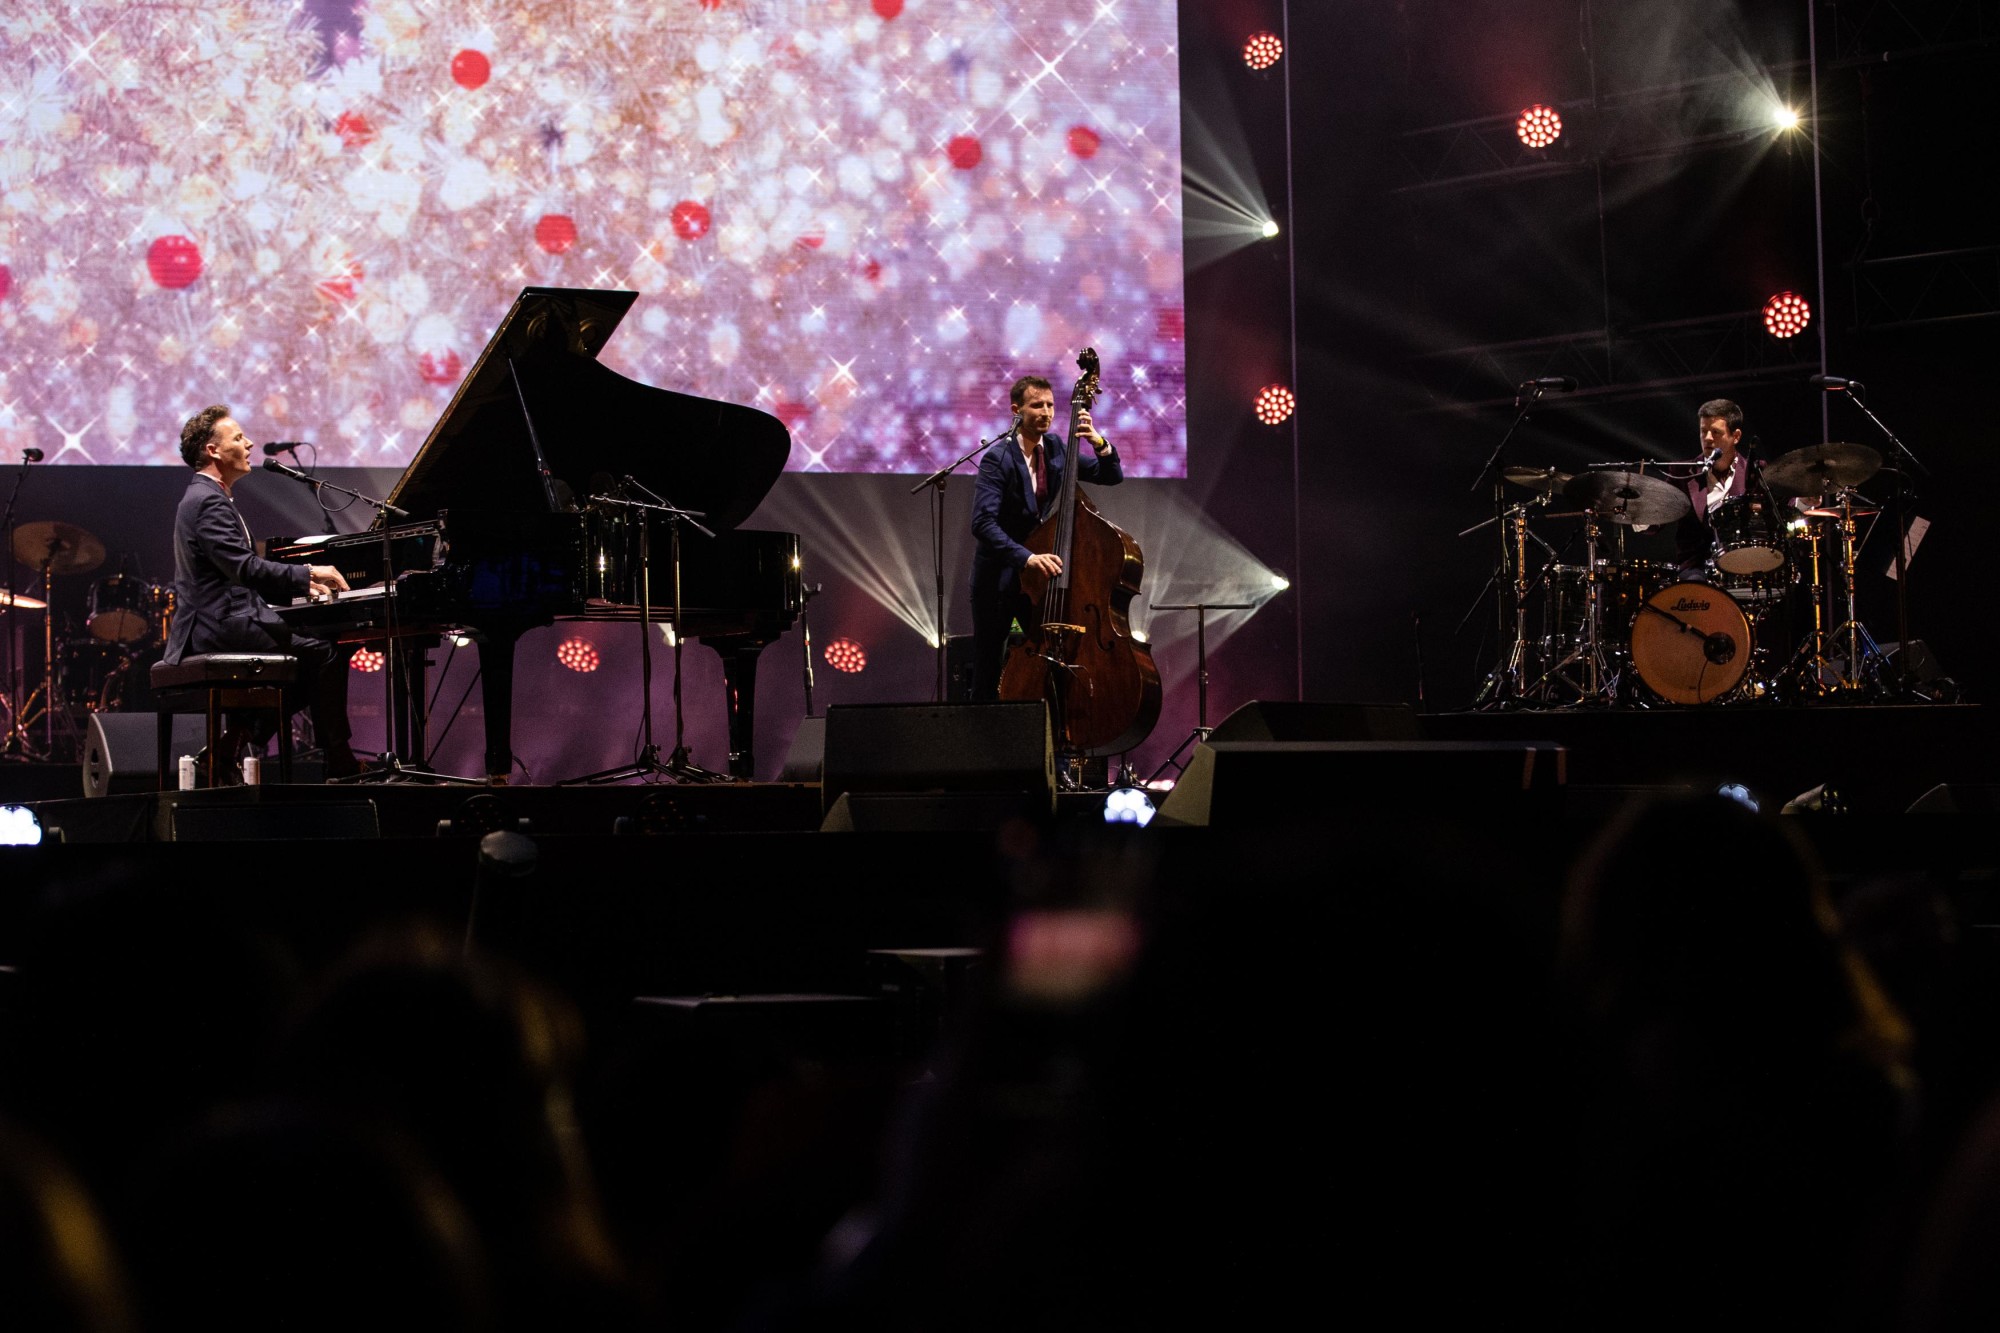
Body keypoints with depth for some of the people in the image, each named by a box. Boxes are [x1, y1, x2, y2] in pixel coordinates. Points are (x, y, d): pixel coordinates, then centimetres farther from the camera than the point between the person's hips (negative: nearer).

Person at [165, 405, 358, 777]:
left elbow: (240, 571, 23)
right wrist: (308, 573, -17)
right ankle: (339, 764, -9)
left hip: (221, 622, 11)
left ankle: (238, 739, 10)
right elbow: (245, 567, -24)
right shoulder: (208, 501, -14)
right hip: (224, 624, -11)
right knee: (328, 651, -13)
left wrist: (302, 585, 13)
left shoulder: (204, 497, 20)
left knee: (311, 652, 16)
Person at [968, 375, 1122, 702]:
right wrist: (1026, 557, -40)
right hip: (999, 576, -5)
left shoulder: (1054, 448, 3)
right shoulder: (998, 458, -17)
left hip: (1040, 570, 5)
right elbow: (983, 523, -28)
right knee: (988, 675, 0)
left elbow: (1112, 476, 6)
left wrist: (1098, 442, -15)